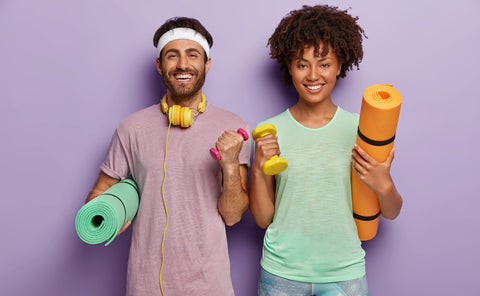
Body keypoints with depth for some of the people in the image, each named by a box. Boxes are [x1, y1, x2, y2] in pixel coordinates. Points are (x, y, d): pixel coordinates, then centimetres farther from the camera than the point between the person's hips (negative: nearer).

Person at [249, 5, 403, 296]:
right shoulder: (270, 132, -6)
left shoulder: (360, 128, -6)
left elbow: (391, 213, 0)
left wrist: (384, 185, -20)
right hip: (282, 271, 1)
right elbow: (263, 218, -2)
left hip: (345, 272, 0)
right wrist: (259, 169, -16)